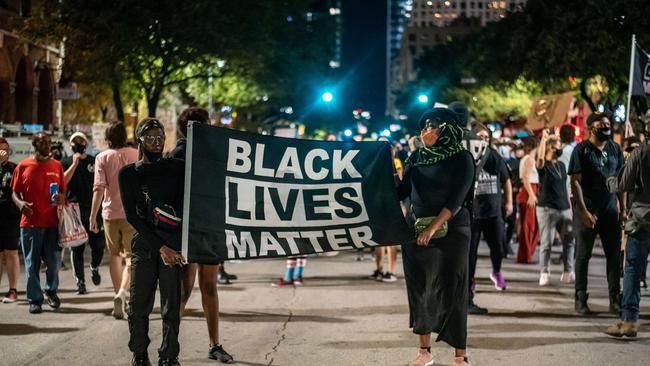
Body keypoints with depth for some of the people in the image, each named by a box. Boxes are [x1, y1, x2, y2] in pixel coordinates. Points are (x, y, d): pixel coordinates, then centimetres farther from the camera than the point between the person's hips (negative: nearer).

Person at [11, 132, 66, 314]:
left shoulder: (56, 166, 9)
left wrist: (60, 197, -7)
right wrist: (19, 203, -15)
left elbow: (63, 191, 16)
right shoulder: (23, 166, 3)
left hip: (52, 222, 2)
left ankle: (51, 291, 27)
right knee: (32, 263, 1)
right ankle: (35, 299, 9)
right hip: (30, 222, -2)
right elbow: (15, 192, 6)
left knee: (53, 261, 2)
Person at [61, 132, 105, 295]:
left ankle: (95, 268, 27)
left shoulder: (94, 161, 12)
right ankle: (80, 281, 5)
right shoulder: (66, 162, 8)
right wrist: (75, 163, -11)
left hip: (94, 209, 1)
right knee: (77, 248, -1)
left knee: (98, 245, -1)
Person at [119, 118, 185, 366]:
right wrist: (160, 247, -8)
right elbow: (132, 216, 0)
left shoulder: (177, 168, 10)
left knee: (171, 307, -3)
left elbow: (185, 206, 7)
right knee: (138, 306, 0)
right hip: (144, 244, 0)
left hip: (174, 244, 0)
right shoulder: (128, 173, 8)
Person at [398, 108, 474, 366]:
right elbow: (401, 191, 7)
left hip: (450, 230, -5)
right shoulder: (416, 158, 7)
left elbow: (456, 200, -14)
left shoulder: (461, 159, -7)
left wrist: (433, 228, -23)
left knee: (449, 291, -6)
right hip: (415, 228, 5)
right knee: (418, 290, 6)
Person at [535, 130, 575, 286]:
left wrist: (570, 207, 15)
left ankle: (568, 273, 14)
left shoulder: (561, 165, 14)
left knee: (569, 241, 6)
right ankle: (544, 274, 0)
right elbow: (540, 158, -30)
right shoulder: (543, 165, -5)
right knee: (546, 243, -4)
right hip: (547, 209, -6)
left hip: (564, 209, 6)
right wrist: (544, 138, -29)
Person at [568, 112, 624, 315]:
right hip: (587, 210, -5)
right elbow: (575, 182, -9)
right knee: (583, 255, 2)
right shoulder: (581, 150, -6)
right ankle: (580, 300, 9)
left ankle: (615, 300, 10)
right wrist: (584, 211, -15)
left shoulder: (615, 149, 9)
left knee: (614, 255, 4)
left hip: (610, 209, 5)